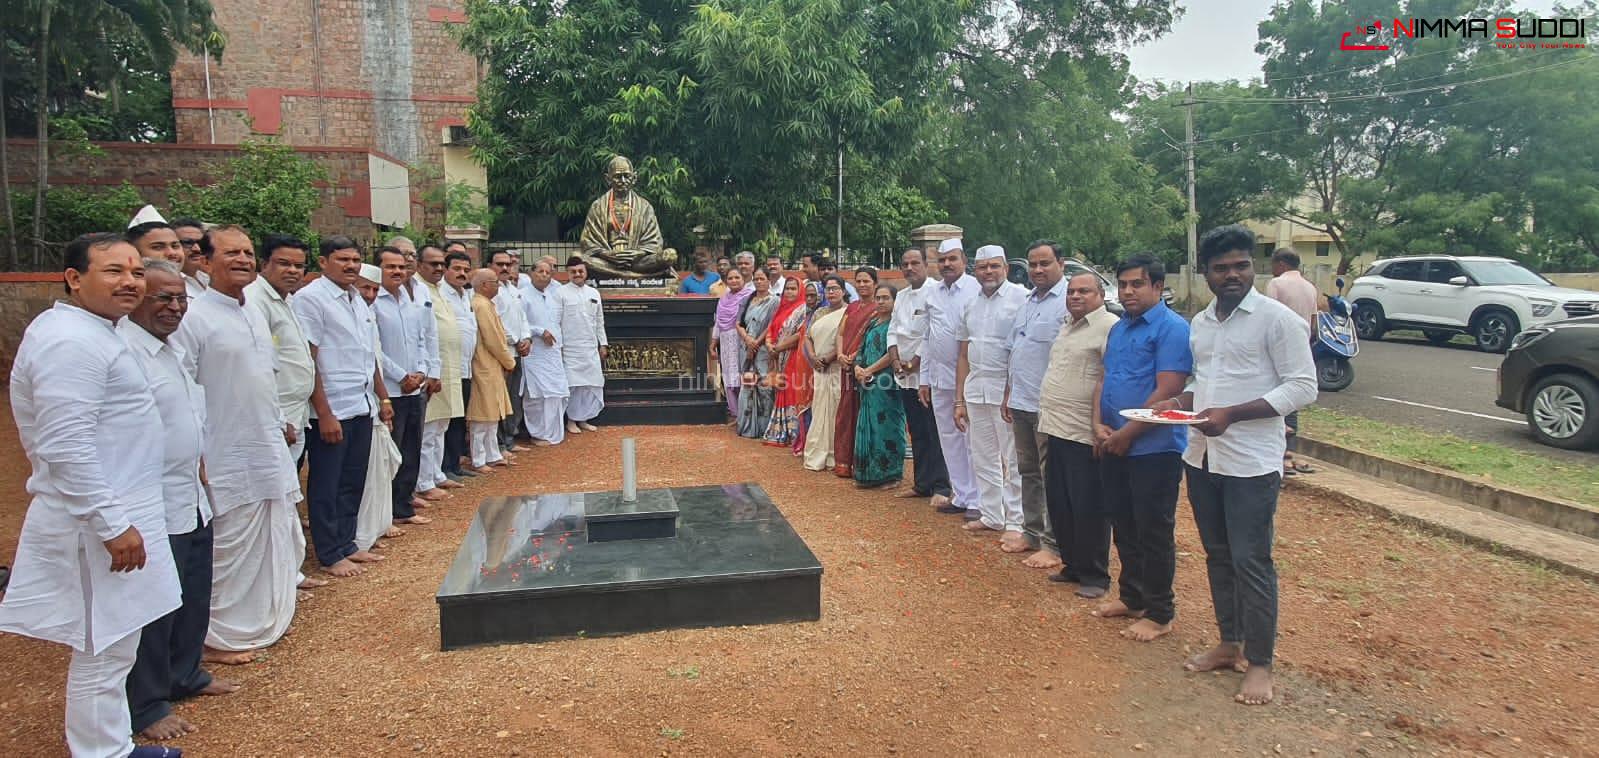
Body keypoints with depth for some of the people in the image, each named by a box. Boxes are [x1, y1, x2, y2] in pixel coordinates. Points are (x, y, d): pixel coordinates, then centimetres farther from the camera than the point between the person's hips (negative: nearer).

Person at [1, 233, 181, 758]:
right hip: (98, 524, -11)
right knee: (103, 654, 1)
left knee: (110, 650, 20)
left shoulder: (90, 332, 13)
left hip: (113, 512, 11)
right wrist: (112, 524, -23)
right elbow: (67, 447, -26)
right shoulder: (71, 341, -19)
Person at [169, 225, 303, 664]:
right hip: (227, 459, -8)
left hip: (270, 451, 8)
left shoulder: (256, 315, 11)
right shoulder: (194, 318, -14)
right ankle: (220, 638, 17)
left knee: (273, 542, 16)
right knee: (228, 550, 2)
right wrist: (195, 458, -17)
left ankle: (265, 620, 32)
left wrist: (281, 423, 20)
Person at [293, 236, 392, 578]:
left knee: (353, 483, 16)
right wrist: (324, 414, -17)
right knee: (326, 486, 5)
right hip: (331, 411, -8)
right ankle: (330, 555, 15)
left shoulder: (358, 300, 14)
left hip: (362, 408, 8)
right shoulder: (310, 299, -10)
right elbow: (307, 360, -15)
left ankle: (346, 543, 28)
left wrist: (383, 398, 19)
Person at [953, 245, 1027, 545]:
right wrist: (959, 401, 13)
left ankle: (1017, 524, 7)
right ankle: (991, 515, 26)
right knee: (983, 458, 13)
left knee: (1013, 460, -1)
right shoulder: (970, 304, 13)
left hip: (1008, 389, -6)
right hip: (975, 389, 7)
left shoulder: (1021, 297, -8)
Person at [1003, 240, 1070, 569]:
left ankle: (1054, 545, 9)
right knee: (1028, 471, 17)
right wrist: (1009, 393, 18)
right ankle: (1032, 532, 29)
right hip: (1021, 403, 8)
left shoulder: (1069, 301, -13)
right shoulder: (1027, 301, 15)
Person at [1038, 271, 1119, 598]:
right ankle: (1072, 565, 29)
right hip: (1057, 430, 9)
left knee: (1088, 509, 1)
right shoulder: (1067, 328, 18)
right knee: (1059, 504, 15)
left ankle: (1094, 576, 14)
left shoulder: (1109, 327, -12)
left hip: (1084, 436, -9)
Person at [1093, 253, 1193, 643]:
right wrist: (1099, 424, -1)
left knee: (1154, 534, 2)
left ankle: (1159, 613, 15)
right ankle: (1131, 597, 31)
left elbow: (1166, 393, -19)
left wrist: (1126, 434, -16)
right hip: (1114, 447, 8)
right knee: (1124, 529, 17)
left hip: (1154, 449, -8)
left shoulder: (1173, 329, -13)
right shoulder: (1118, 329, 13)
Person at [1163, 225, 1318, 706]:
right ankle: (1230, 644, 29)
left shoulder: (1278, 318, -9)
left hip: (1251, 462, -7)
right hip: (1202, 457, 7)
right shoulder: (1201, 322, 12)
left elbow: (1303, 387, -13)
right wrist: (1180, 402, 1)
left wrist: (1231, 414, -21)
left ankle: (1260, 663, 13)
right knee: (1218, 556, 15)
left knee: (1251, 563, -1)